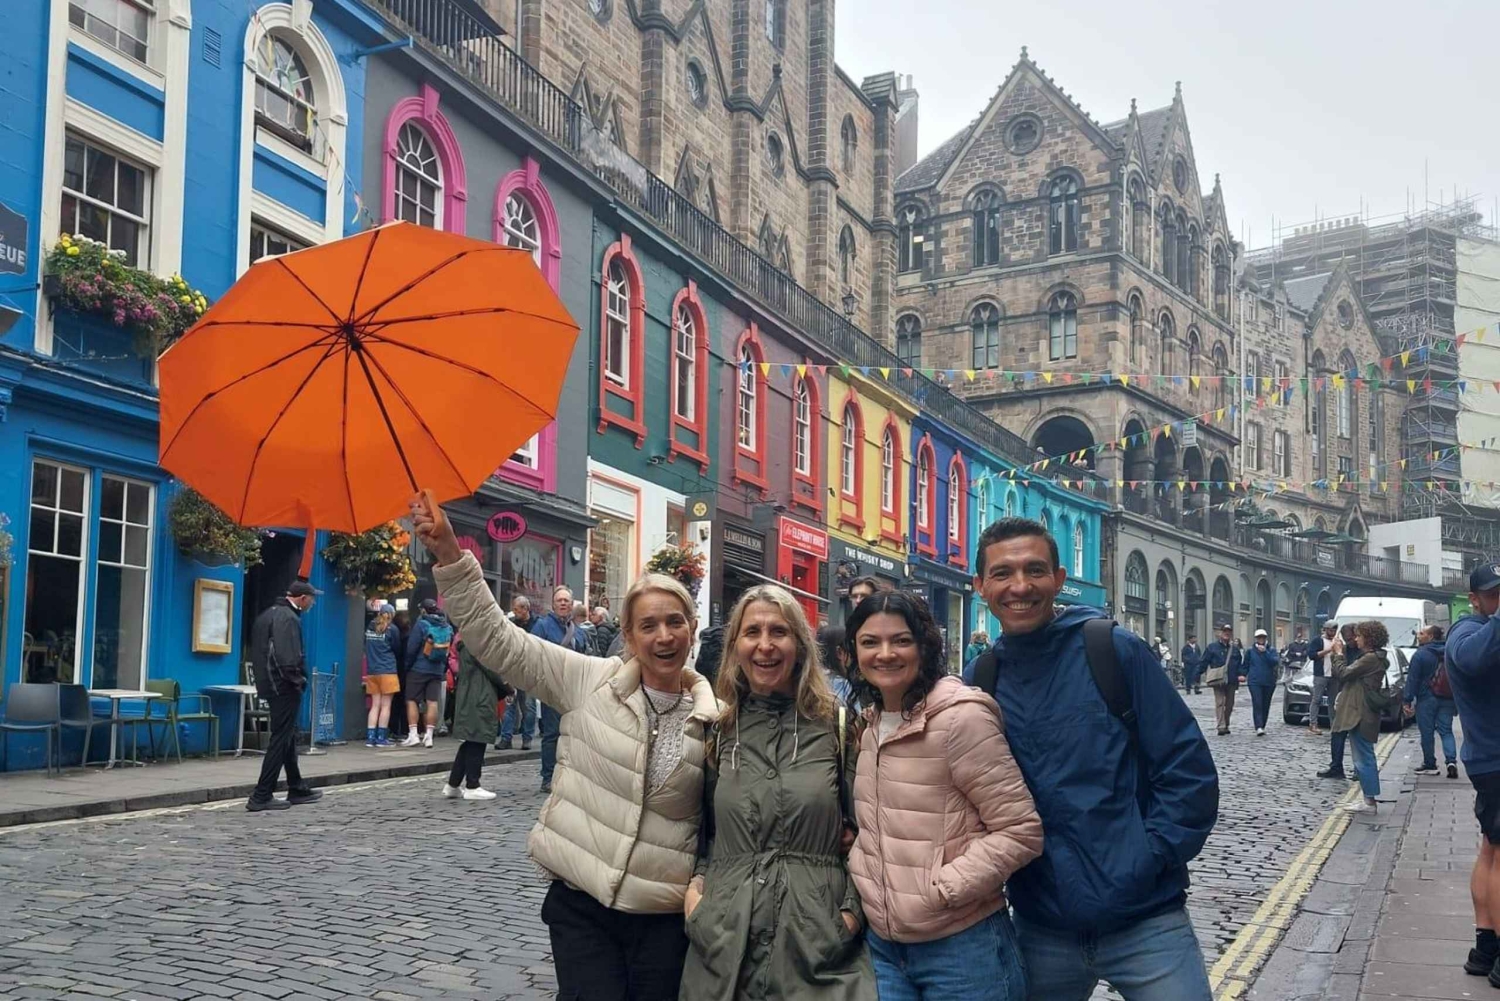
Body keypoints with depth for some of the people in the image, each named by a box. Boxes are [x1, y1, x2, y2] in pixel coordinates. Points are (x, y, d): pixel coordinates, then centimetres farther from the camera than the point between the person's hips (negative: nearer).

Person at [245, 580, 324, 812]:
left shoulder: (267, 615, 15)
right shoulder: (288, 618, -17)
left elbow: (257, 652, 18)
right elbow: (288, 657, -26)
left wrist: (263, 678, 16)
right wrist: (299, 680, -14)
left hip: (271, 685, 10)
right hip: (285, 687, -10)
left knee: (287, 738, 18)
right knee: (281, 739, -5)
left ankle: (297, 789, 28)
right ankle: (261, 797, -5)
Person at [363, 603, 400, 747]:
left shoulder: (370, 627, 9)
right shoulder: (392, 629, -5)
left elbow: (366, 647, 16)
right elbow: (397, 649, 5)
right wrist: (395, 660, 25)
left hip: (371, 671, 5)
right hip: (387, 670, -5)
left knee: (375, 705, 8)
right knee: (386, 705, 0)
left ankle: (370, 737, 2)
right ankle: (381, 737, -1)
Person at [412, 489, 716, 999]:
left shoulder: (713, 717, 0)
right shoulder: (591, 682, -2)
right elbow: (497, 639, -6)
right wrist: (449, 554, -14)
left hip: (663, 917, 1)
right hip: (580, 904, -1)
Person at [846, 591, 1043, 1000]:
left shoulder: (960, 717, -16)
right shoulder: (872, 725, 7)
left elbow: (1021, 832, -16)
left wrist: (940, 891, -19)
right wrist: (861, 871, 6)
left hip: (961, 949, -6)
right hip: (883, 945, 6)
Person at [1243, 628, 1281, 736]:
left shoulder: (1271, 650, 5)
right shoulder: (1251, 650, 6)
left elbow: (1275, 661, -12)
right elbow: (1245, 664, 13)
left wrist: (1265, 652, -17)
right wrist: (1243, 674, -1)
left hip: (1269, 682, 2)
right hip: (1255, 682, -2)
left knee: (1266, 705, 8)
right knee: (1257, 704, -14)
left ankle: (1262, 726, 20)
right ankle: (1258, 727, -20)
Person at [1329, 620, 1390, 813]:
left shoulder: (1371, 659, -16)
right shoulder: (1374, 658, 16)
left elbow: (1344, 673, -17)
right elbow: (1353, 674, 17)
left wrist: (1339, 655, -5)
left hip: (1361, 716, -10)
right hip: (1361, 714, 10)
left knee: (1363, 758, -6)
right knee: (1364, 758, 14)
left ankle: (1369, 801, -2)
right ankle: (1368, 799, 18)